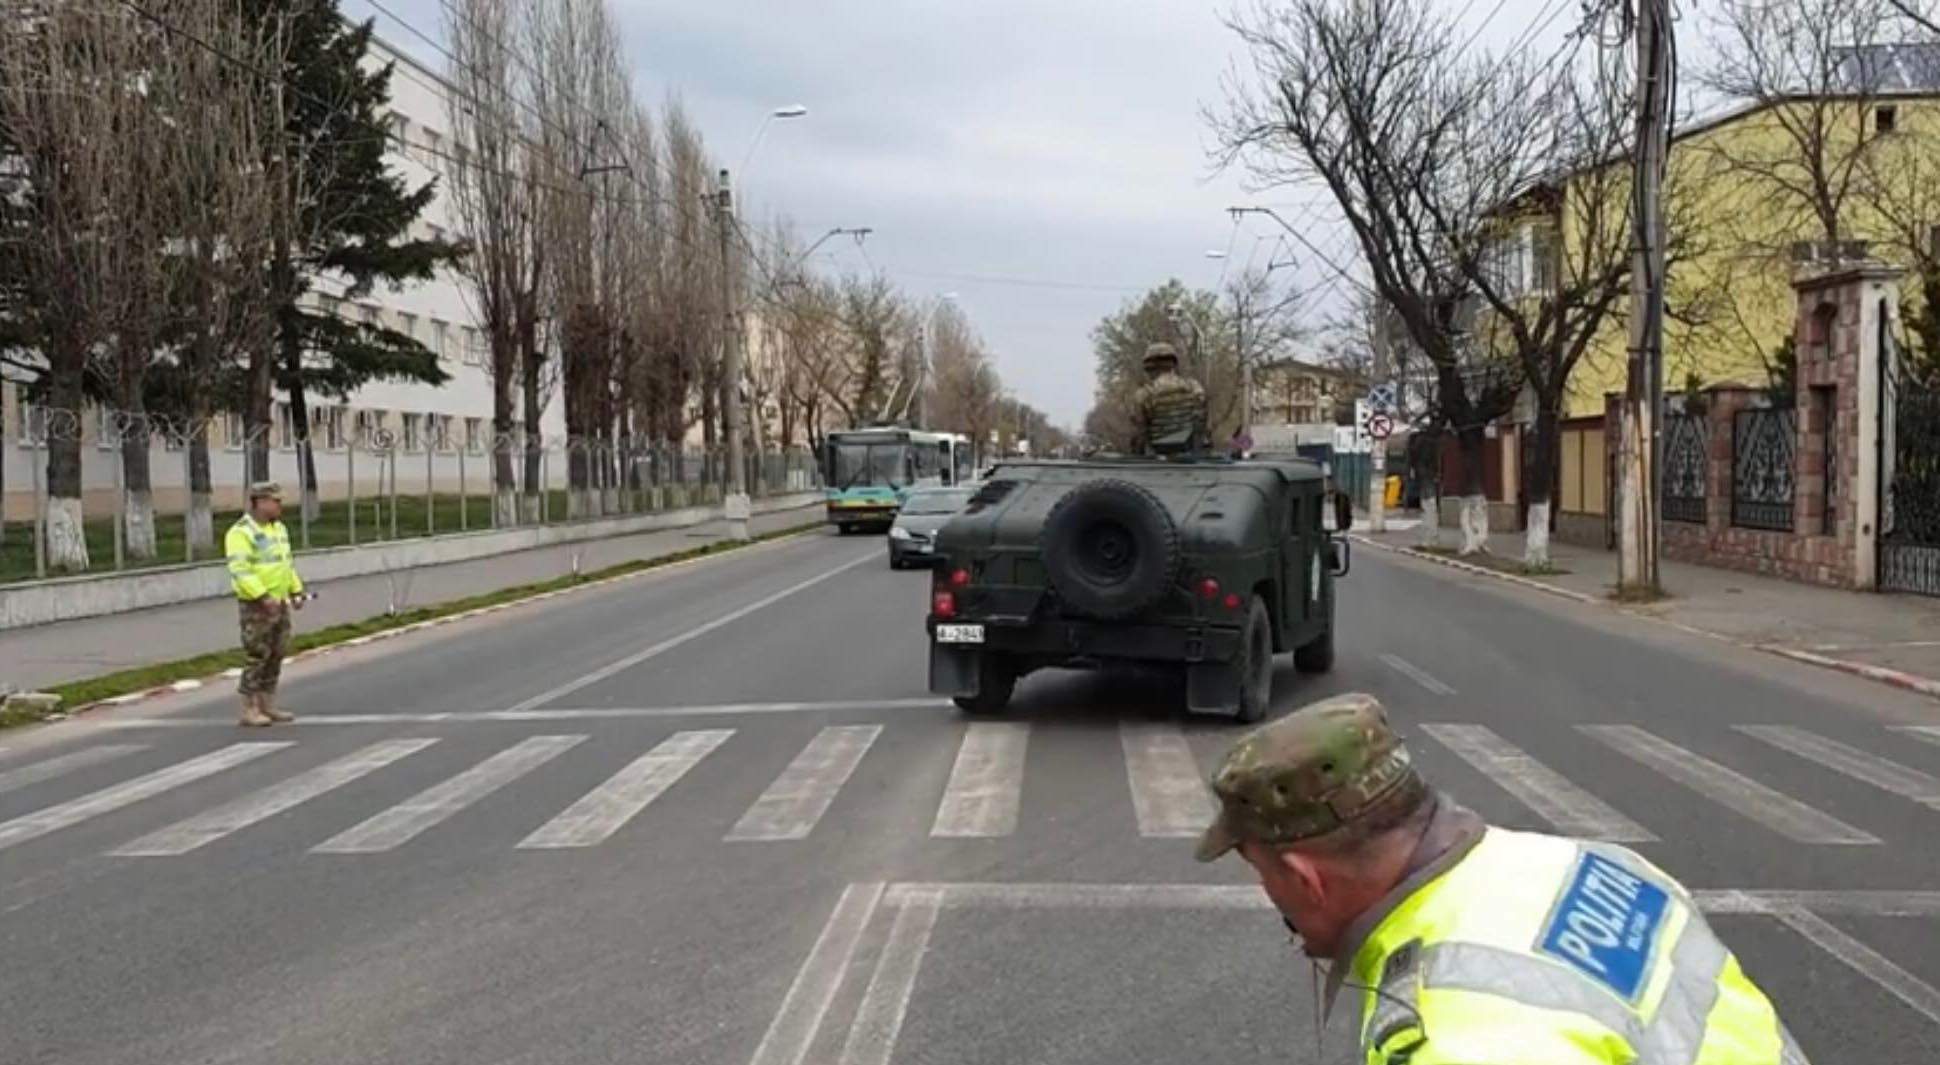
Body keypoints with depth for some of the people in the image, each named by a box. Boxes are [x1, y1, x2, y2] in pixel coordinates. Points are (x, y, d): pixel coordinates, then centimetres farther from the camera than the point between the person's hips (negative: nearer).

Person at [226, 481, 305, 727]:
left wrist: (296, 591, 11)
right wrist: (264, 597, -27)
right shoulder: (241, 532, -15)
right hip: (256, 605, -8)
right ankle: (249, 710, 1)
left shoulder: (278, 528, 12)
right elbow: (240, 570, -23)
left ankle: (268, 706, 17)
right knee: (257, 656, -6)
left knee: (276, 656, 9)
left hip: (278, 602, 8)